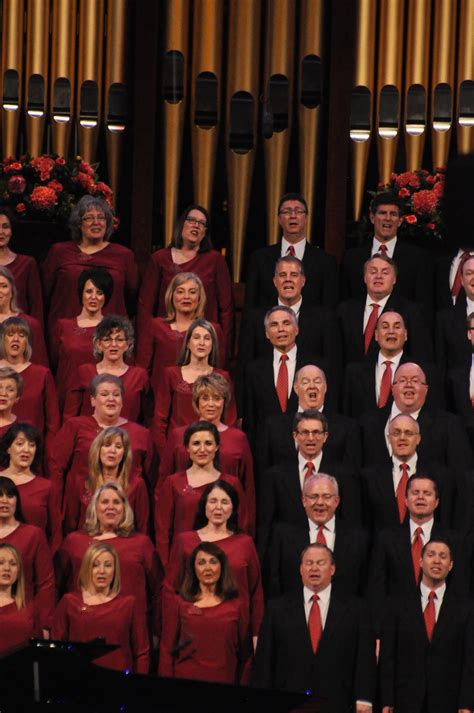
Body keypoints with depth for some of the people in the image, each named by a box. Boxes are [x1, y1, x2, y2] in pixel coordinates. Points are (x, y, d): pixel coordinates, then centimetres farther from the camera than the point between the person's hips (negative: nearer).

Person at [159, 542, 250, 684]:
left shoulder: (237, 607, 4)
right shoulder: (178, 604, 2)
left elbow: (244, 654, 8)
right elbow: (166, 650, 2)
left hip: (224, 682, 1)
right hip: (185, 681, -1)